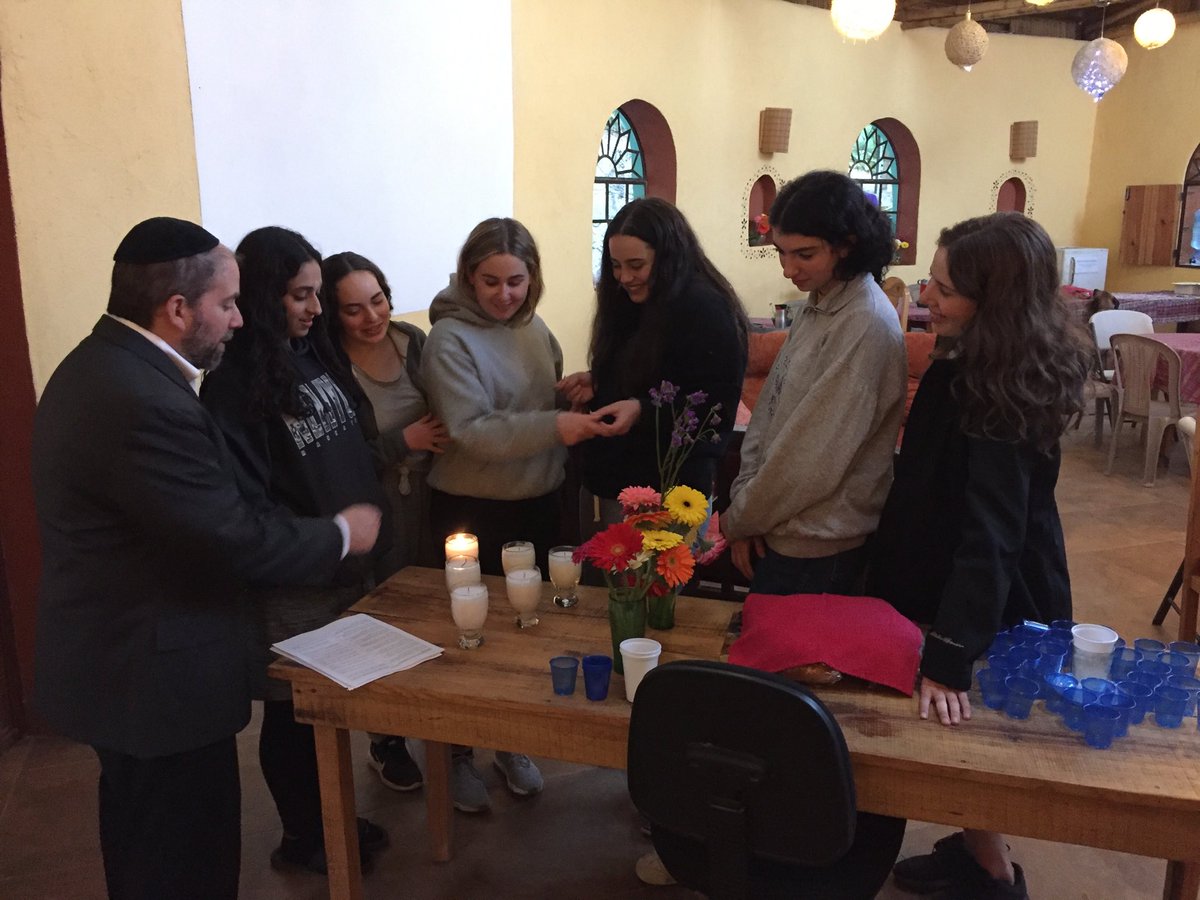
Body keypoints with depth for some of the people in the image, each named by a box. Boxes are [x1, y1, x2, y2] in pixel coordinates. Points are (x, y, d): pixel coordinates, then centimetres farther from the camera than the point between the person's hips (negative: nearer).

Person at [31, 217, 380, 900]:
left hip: (110, 661, 10)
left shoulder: (97, 364, 4)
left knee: (139, 842, 28)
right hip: (157, 683, -10)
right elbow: (236, 538, -26)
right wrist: (343, 534, -10)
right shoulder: (144, 402, -30)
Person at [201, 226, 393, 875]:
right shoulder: (232, 381, -17)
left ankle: (329, 818, 39)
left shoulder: (314, 353, 6)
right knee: (294, 710, 12)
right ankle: (302, 839, 33)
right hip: (293, 581, -7)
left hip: (351, 563, 7)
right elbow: (244, 497, -19)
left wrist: (370, 539, 8)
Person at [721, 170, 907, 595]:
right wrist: (745, 506, -2)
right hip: (781, 530, 8)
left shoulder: (866, 327, -22)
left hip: (817, 550, -8)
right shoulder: (818, 306, 5)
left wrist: (737, 520, -11)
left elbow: (815, 456, -22)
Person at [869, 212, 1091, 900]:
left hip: (995, 609, -9)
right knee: (963, 743, 22)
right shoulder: (976, 363, 1)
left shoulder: (995, 393, -29)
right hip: (993, 594, 9)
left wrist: (950, 658, -37)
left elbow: (989, 534, -34)